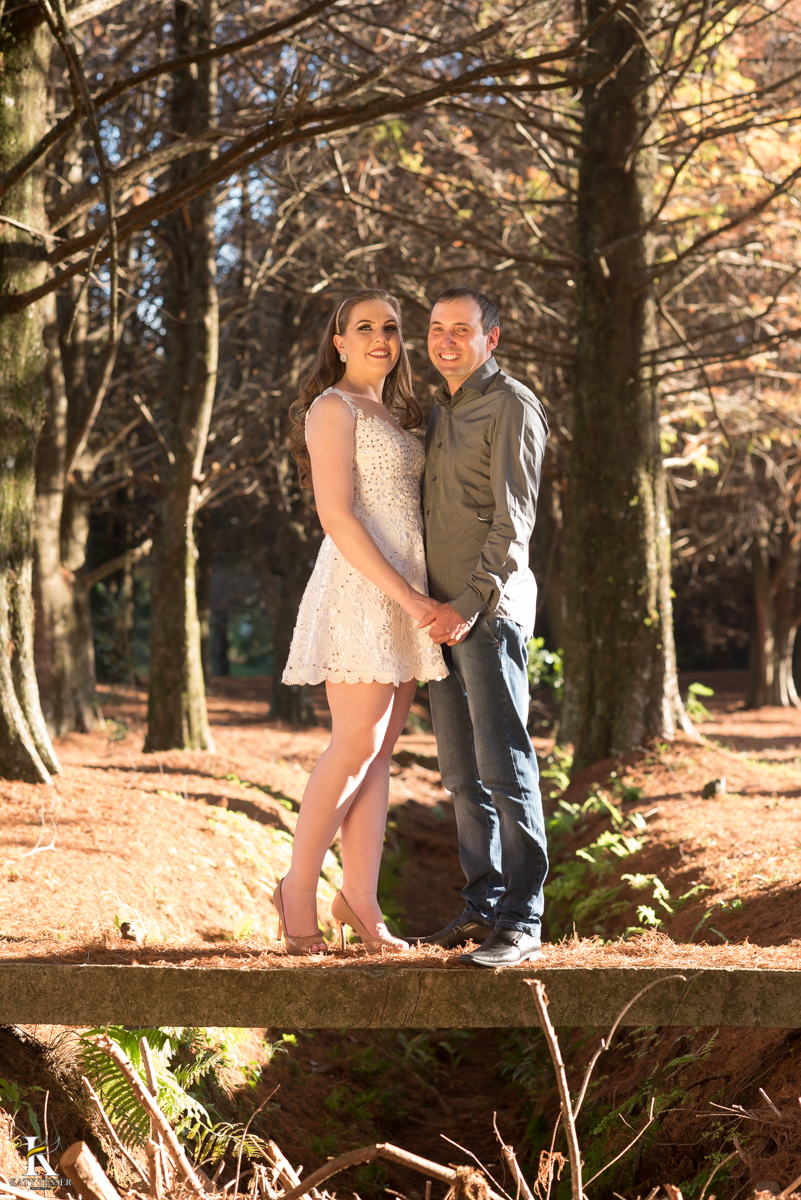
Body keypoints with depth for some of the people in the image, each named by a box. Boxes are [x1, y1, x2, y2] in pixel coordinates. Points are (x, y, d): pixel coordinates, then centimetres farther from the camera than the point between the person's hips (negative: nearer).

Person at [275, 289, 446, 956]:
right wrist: (407, 596, -19)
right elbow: (337, 515, -15)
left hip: (405, 593, 8)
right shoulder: (333, 408, -5)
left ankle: (360, 899, 5)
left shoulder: (395, 414, 20)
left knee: (381, 751, 4)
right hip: (359, 587, -8)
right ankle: (299, 890, 1)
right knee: (356, 747, -10)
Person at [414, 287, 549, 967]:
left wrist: (472, 603, -18)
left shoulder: (511, 406, -5)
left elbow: (514, 518, -12)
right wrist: (432, 604, 13)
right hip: (441, 612, 8)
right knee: (463, 774, 8)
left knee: (504, 765, -11)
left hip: (491, 610, -8)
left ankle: (523, 923, -10)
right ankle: (485, 905, 14)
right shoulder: (440, 413, 21)